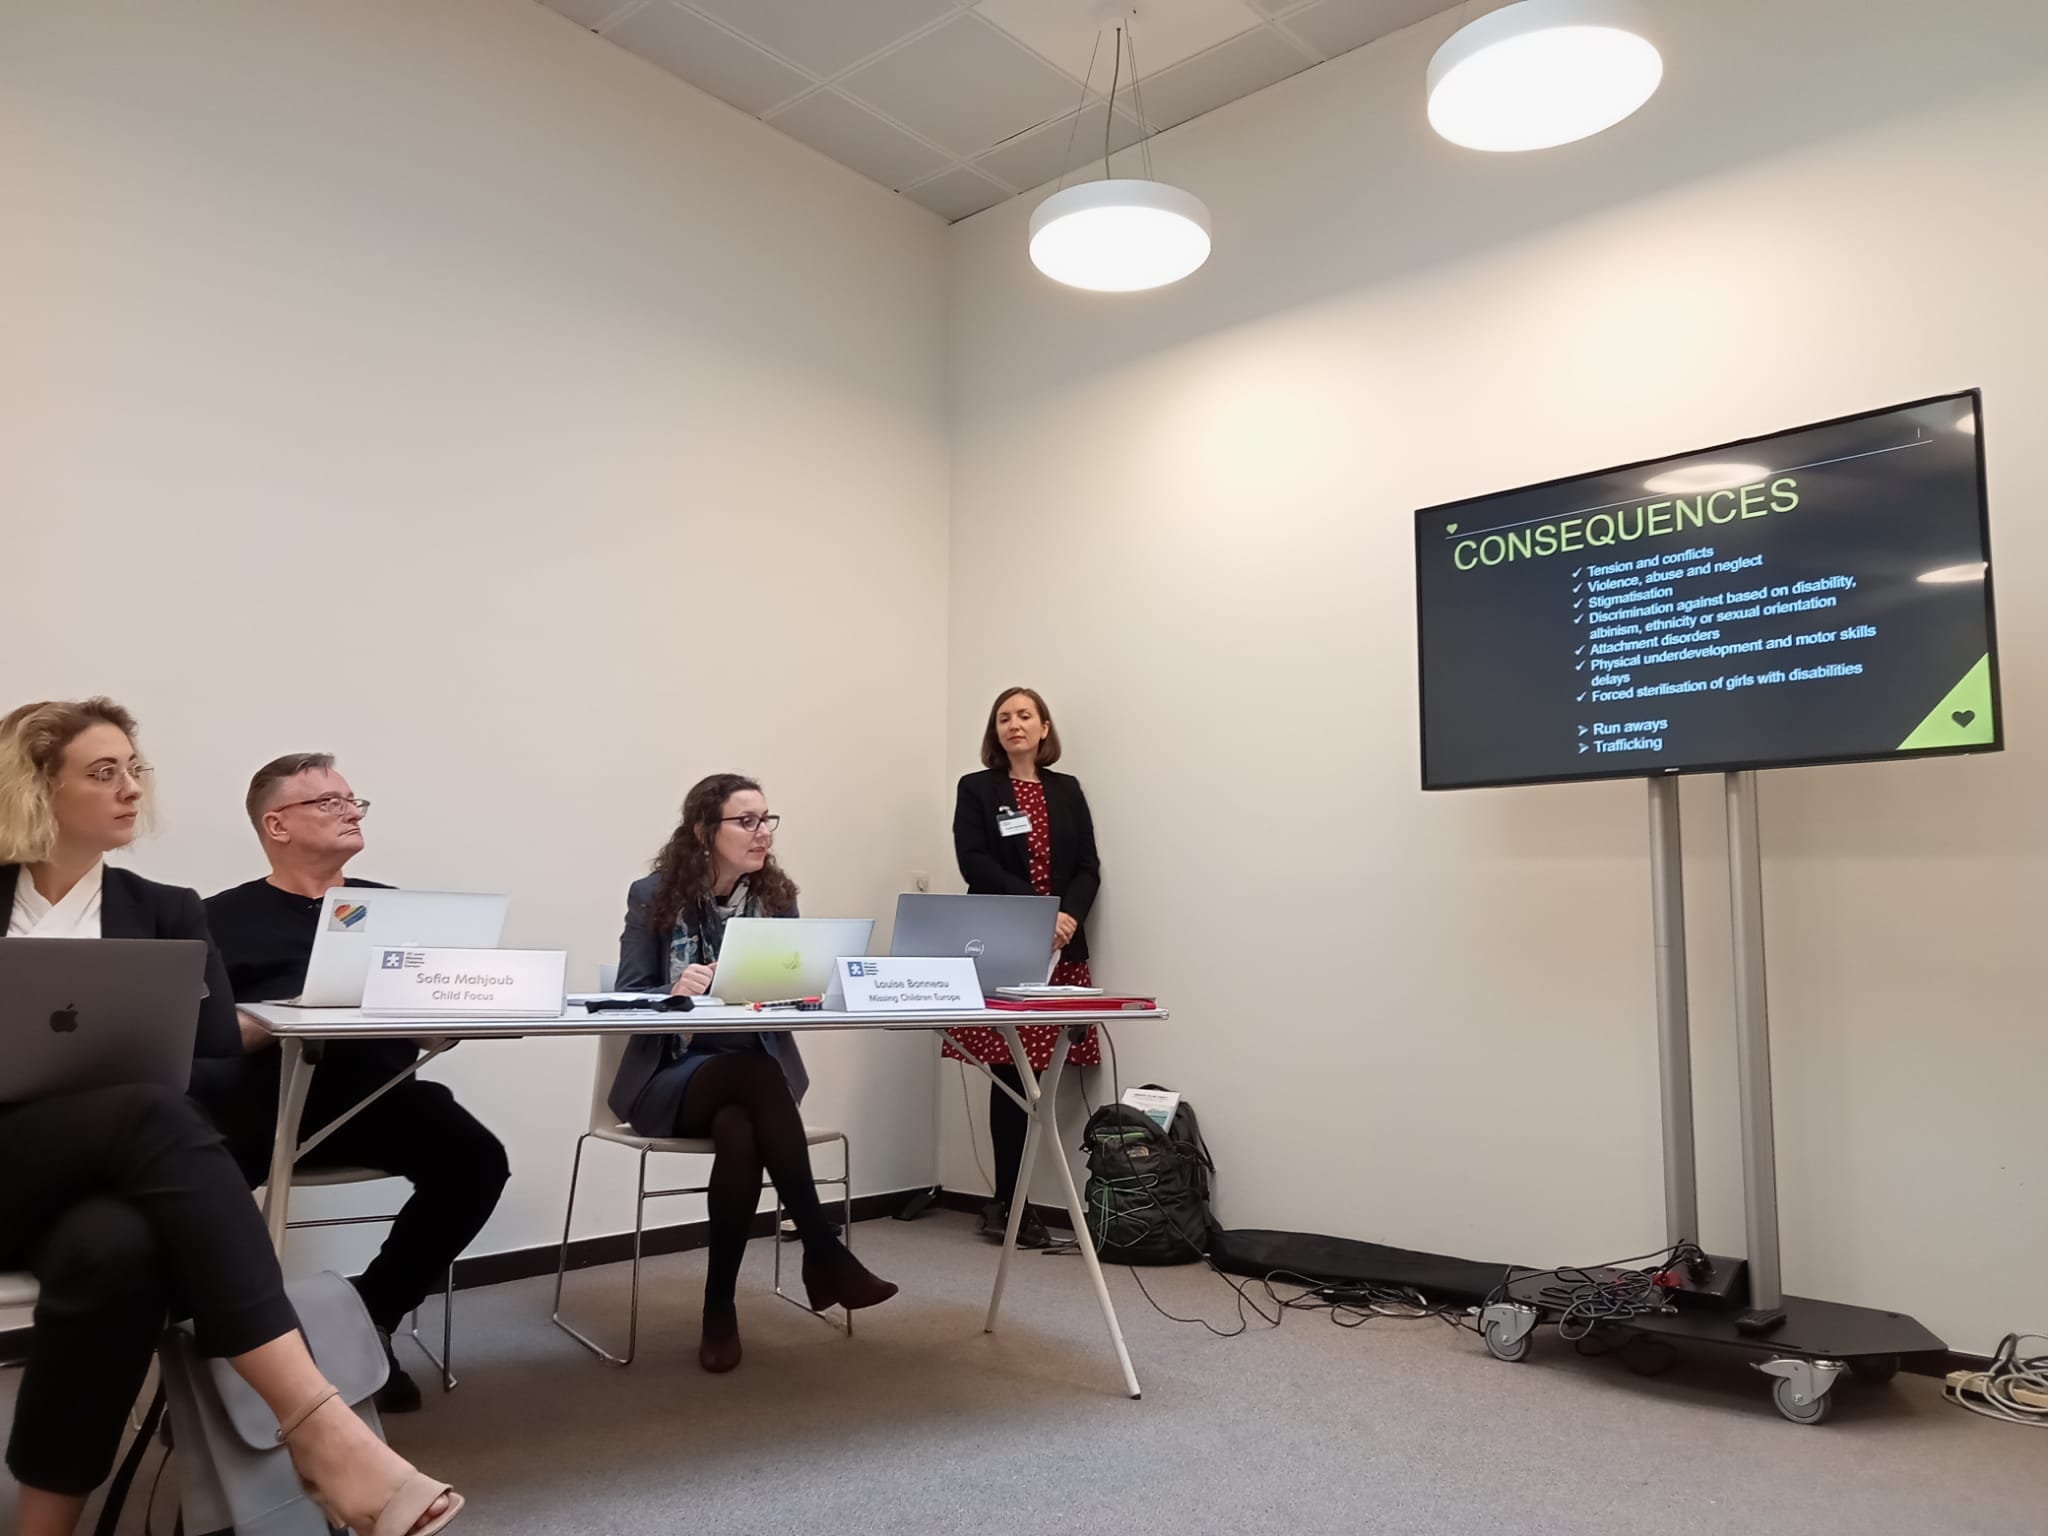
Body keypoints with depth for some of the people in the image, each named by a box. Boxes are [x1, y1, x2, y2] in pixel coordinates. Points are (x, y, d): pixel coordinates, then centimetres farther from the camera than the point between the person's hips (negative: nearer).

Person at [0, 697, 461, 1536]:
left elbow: (221, 1062, 6)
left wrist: (115, 1071, -14)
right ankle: (319, 1424, -46)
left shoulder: (164, 910, 14)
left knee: (117, 1247, -38)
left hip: (105, 1169, 2)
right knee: (150, 1113, -37)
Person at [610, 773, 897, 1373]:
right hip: (674, 1076, -2)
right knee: (757, 1076, -35)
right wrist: (675, 991, -27)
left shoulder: (777, 895, 7)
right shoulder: (654, 895, -2)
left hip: (759, 1073, 3)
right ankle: (823, 1252, -29)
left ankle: (721, 1307, -19)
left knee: (739, 1131, -34)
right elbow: (627, 1000, -6)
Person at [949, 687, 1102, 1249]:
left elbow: (1089, 868, 9)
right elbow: (974, 864, -6)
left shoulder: (1067, 790, 15)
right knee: (1010, 1074, -3)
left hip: (1061, 949, 3)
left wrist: (1069, 914, -11)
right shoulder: (976, 790, 6)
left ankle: (1006, 1201, 12)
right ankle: (1012, 1202, 6)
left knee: (1027, 1075, 1)